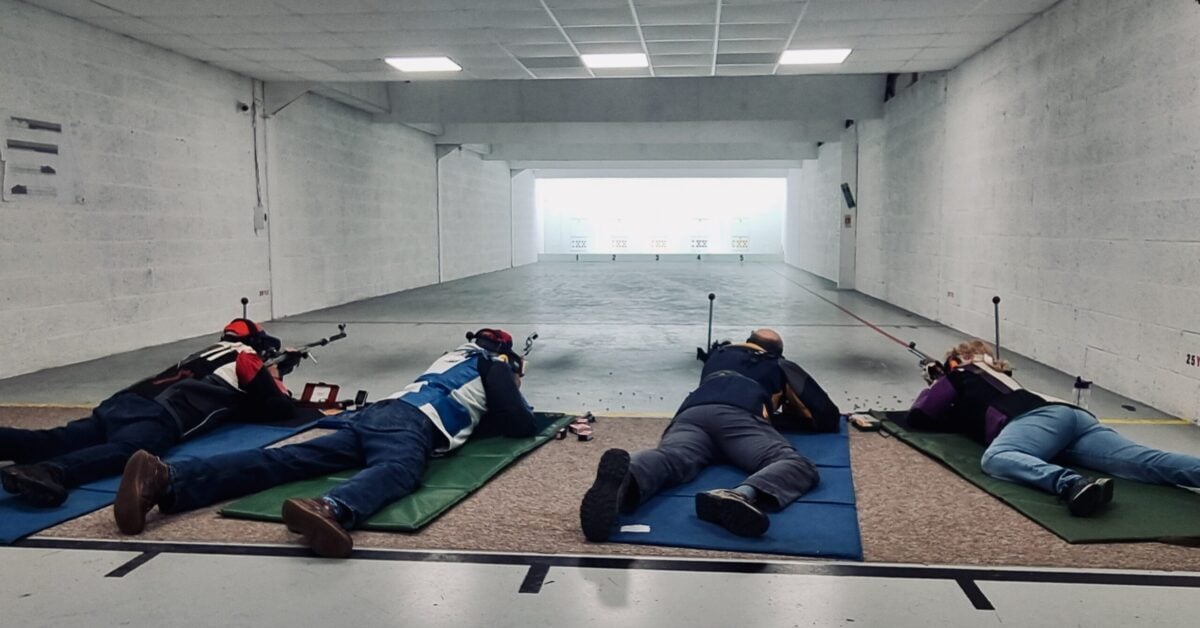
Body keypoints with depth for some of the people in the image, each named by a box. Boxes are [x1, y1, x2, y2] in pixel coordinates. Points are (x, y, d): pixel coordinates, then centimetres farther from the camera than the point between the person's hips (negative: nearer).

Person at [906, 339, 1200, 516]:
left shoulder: (960, 376, 23)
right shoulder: (999, 375, 44)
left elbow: (917, 417, 23)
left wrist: (934, 387, 42)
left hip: (1040, 417, -7)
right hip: (1073, 415, 7)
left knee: (996, 459, -35)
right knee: (1145, 462, -16)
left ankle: (1072, 484, -65)